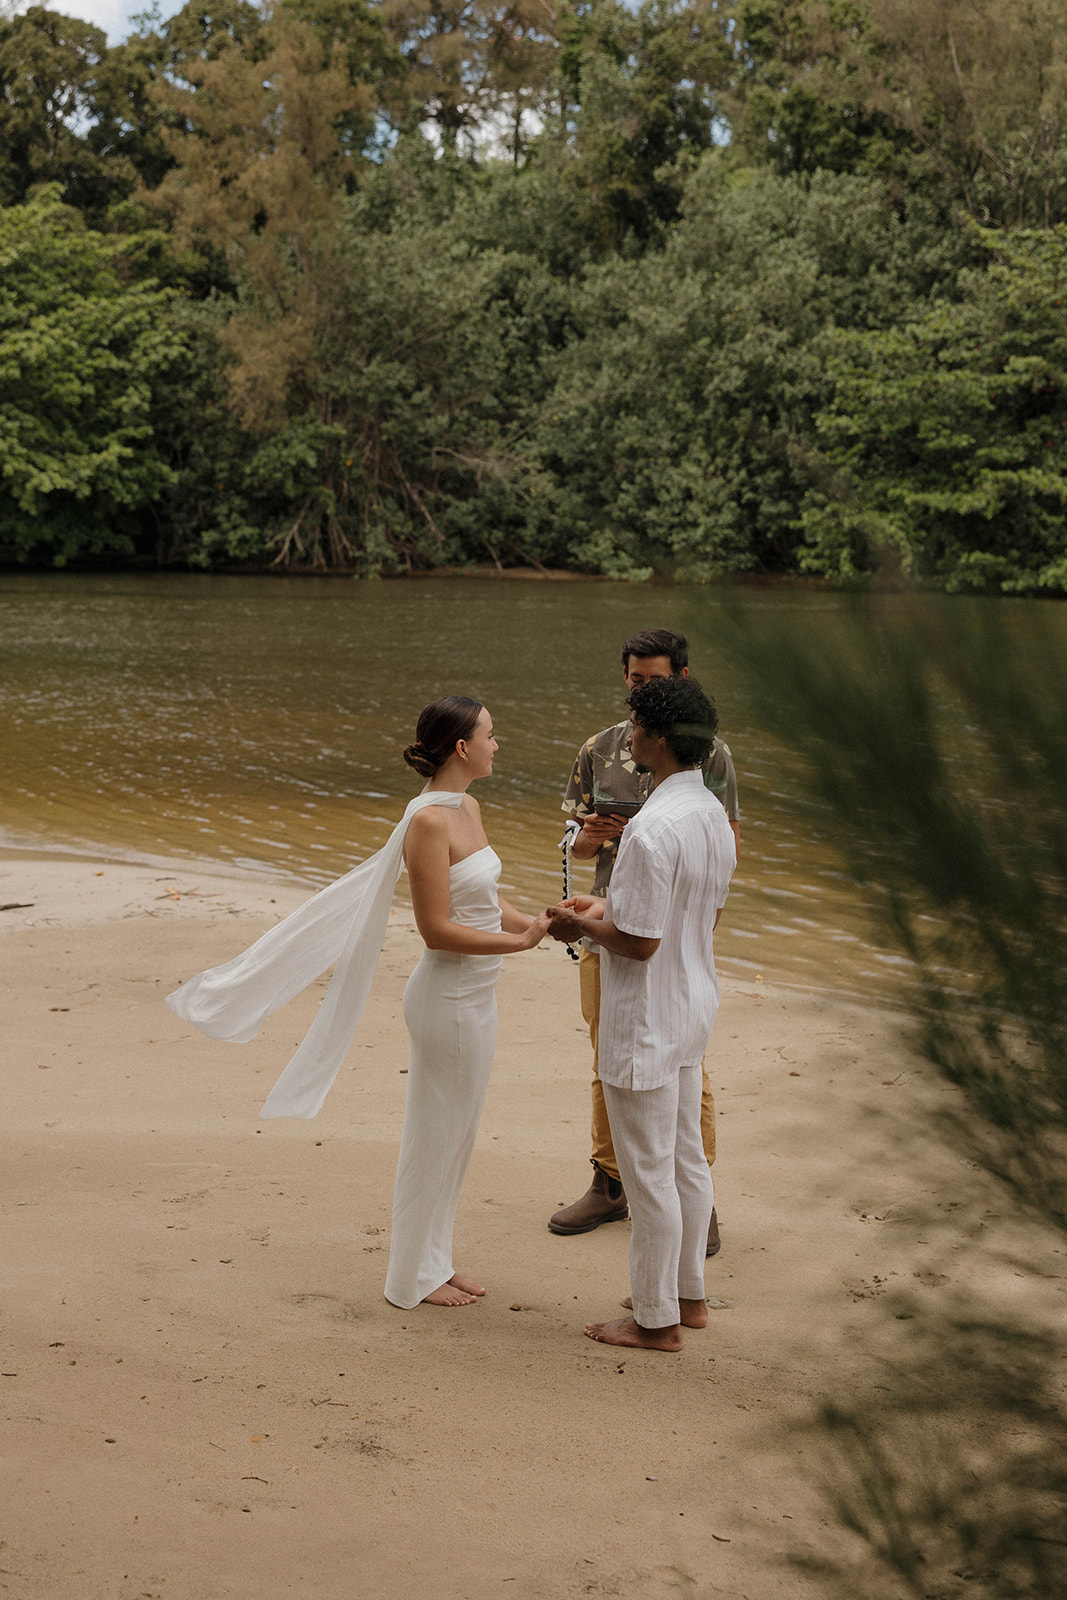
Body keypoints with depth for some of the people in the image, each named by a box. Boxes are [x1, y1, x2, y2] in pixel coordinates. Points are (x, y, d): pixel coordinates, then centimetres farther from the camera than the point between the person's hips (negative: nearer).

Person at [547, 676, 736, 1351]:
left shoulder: (652, 829, -27)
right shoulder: (713, 814, 3)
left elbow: (639, 942, -25)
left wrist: (583, 926, -7)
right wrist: (610, 908, 13)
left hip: (645, 1020, -9)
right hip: (694, 1007, 9)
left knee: (649, 1170, 3)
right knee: (686, 1158, 19)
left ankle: (656, 1319, 15)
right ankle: (688, 1294, 33)